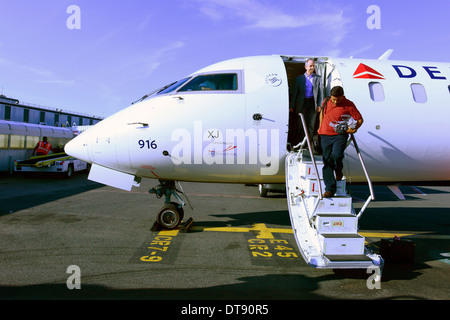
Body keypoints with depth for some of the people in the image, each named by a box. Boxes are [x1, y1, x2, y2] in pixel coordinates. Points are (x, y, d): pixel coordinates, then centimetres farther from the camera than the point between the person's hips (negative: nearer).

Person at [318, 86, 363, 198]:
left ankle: (338, 171, 9)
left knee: (336, 155, -28)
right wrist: (320, 127, 21)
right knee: (327, 161, 0)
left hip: (340, 135, -3)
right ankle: (330, 189, 5)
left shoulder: (349, 105, -6)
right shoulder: (326, 102, 5)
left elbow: (360, 119, 1)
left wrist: (354, 129, -14)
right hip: (325, 135, 4)